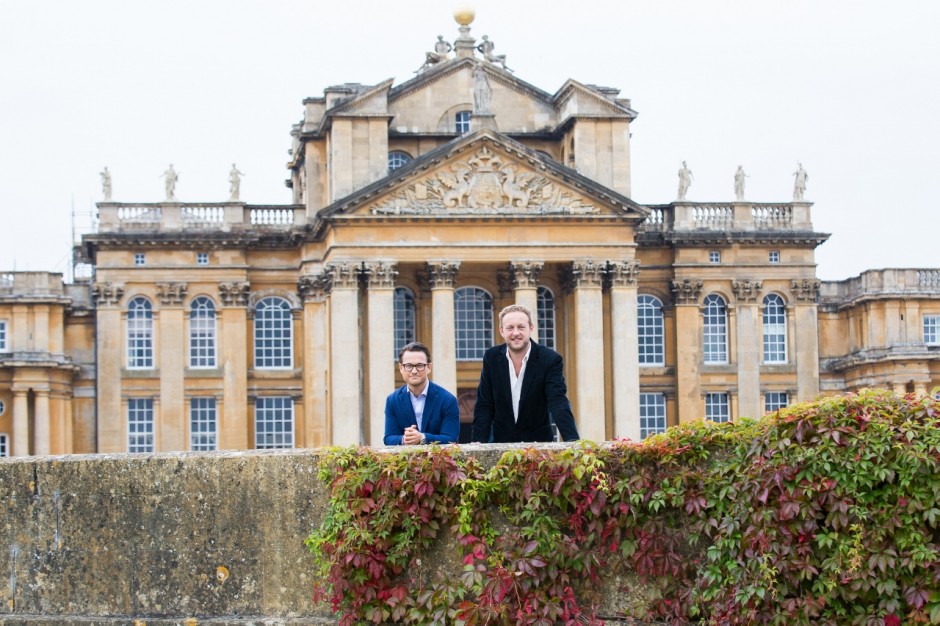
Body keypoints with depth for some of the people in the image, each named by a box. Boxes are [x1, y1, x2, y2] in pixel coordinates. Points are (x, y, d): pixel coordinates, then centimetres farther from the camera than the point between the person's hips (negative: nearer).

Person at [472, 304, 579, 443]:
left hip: (538, 443, -2)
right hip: (501, 443, 2)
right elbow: (484, 406, -1)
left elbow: (558, 403, -19)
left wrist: (572, 440, -34)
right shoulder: (491, 358, -2)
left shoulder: (550, 359, -10)